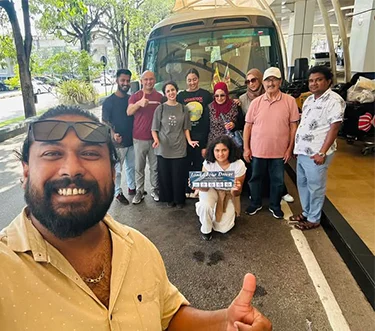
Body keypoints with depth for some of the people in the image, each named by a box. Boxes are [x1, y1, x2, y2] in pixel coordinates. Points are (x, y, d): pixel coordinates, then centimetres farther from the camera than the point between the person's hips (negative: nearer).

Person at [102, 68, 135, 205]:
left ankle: (132, 187, 36)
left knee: (132, 166, 18)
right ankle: (118, 193, 21)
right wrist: (113, 134, -27)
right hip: (117, 142, -5)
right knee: (117, 169, 5)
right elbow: (105, 121, -10)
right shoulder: (109, 101, -9)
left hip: (132, 140, 5)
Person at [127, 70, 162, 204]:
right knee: (139, 167, 7)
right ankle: (139, 191, 18)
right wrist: (139, 103, -36)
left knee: (155, 166, 11)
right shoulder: (135, 96, -1)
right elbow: (128, 112, -17)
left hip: (155, 138, 1)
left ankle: (155, 189, 25)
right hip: (139, 138, -1)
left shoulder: (160, 97, 5)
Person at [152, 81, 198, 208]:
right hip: (163, 148, -1)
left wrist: (189, 140, -5)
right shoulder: (160, 109, -1)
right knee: (165, 175, 7)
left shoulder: (183, 109, 4)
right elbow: (154, 129, 1)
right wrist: (156, 140, -17)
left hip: (179, 148, 1)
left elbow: (186, 128, 10)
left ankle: (179, 199, 24)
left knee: (179, 175, 6)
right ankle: (169, 199, 25)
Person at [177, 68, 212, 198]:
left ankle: (198, 189, 19)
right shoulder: (181, 96, 6)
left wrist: (208, 139, -5)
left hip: (201, 135, -1)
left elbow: (211, 116, 1)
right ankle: (186, 189, 18)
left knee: (199, 163, 7)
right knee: (186, 164, 6)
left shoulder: (206, 94, 2)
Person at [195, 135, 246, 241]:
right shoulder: (208, 163, -23)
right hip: (212, 190, 0)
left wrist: (236, 189, -41)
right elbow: (205, 187, -21)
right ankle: (206, 229, -2)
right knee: (205, 206, -35)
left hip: (229, 194, 0)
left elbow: (237, 193, -16)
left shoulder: (239, 165, -25)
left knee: (223, 228, -9)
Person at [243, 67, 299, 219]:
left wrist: (290, 148, -4)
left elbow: (293, 126, -1)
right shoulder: (256, 102, -1)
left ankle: (275, 206, 33)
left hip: (279, 151, -1)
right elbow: (248, 126, 2)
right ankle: (255, 203, 34)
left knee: (277, 180, 13)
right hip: (257, 150, 1)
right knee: (255, 178, 14)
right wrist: (246, 148, -1)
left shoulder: (289, 101, -4)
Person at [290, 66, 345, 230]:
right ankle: (306, 212, 35)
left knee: (315, 187, 4)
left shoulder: (334, 100, -12)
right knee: (302, 184, 18)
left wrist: (322, 153, -21)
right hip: (302, 151, 8)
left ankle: (314, 219, 20)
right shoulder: (309, 100, 13)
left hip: (315, 154, -8)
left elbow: (334, 127, -17)